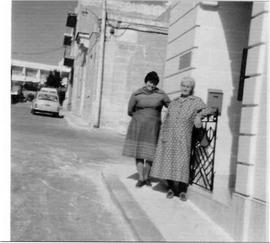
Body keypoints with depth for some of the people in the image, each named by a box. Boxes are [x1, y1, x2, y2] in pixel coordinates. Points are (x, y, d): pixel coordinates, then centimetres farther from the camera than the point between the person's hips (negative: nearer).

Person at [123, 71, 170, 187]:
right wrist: (142, 117, 6)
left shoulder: (161, 95, -3)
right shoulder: (136, 94, -5)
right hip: (138, 126, 0)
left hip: (153, 128, 0)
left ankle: (146, 176, 22)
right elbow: (130, 111, 3)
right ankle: (141, 178, 12)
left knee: (150, 153, 2)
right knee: (138, 152, 1)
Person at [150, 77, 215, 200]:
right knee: (168, 160, 2)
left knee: (182, 161, -6)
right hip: (169, 136, 3)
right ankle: (171, 188, 14)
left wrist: (199, 115, -28)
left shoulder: (196, 101, 7)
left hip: (183, 137, -3)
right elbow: (166, 120, 13)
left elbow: (208, 110, -8)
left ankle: (182, 191, 4)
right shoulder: (174, 102, 16)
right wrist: (163, 135, 2)